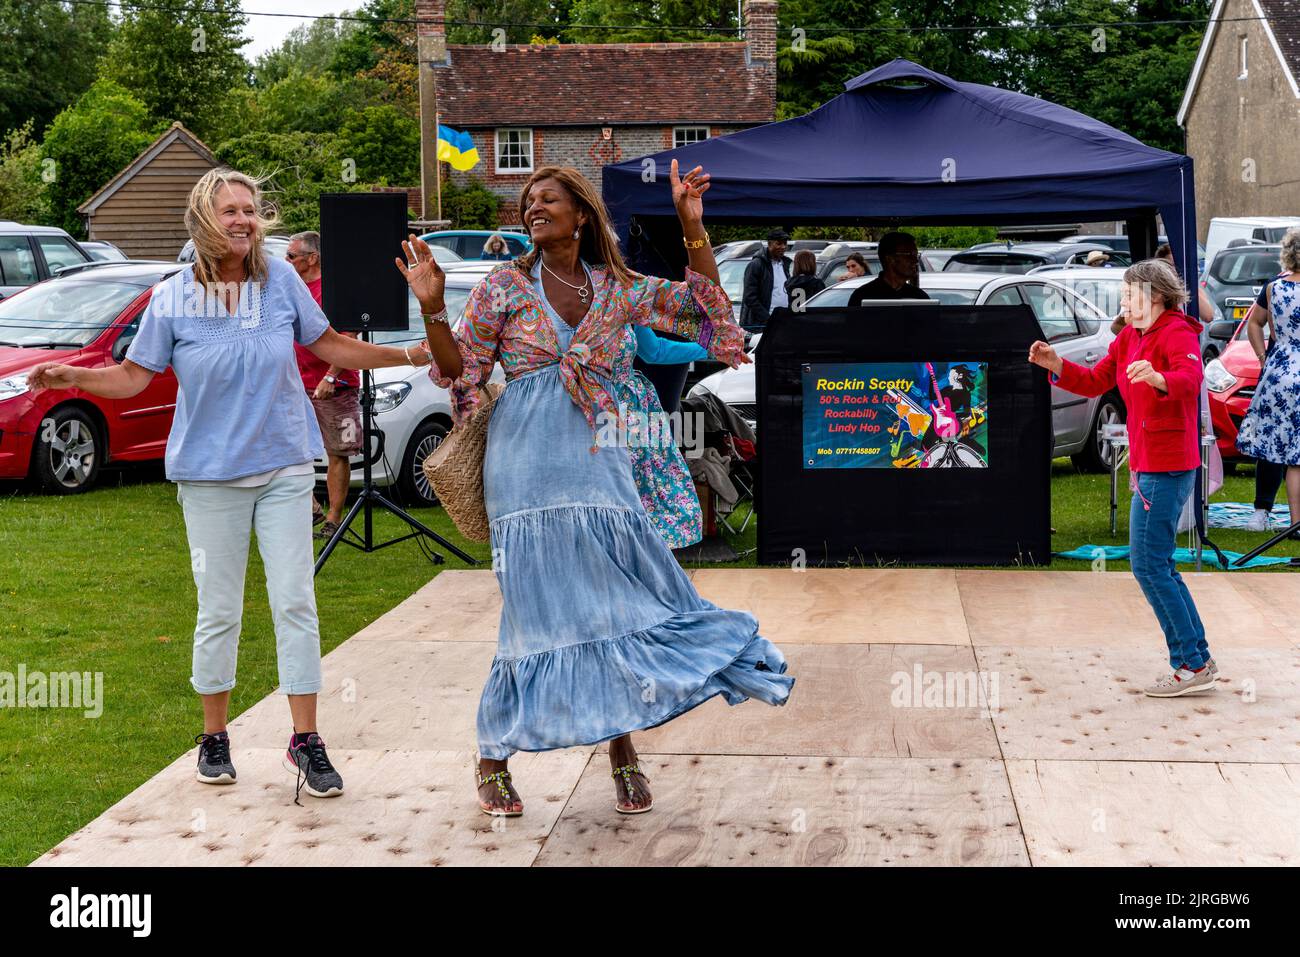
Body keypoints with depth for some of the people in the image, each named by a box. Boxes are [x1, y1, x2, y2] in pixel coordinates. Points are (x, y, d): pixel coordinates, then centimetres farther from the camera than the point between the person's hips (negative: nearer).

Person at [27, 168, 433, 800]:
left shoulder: (281, 280, 0)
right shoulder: (173, 298, -4)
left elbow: (330, 347, 10)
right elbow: (132, 377, -3)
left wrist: (409, 356, 6)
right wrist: (71, 377, -19)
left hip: (284, 467, 1)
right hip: (211, 473, -1)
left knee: (295, 603, -1)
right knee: (219, 611, 6)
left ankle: (305, 740, 6)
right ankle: (214, 737, 22)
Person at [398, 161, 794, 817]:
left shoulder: (617, 290, 10)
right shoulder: (505, 286, 5)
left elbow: (705, 308, 6)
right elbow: (461, 370, 3)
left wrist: (693, 229, -4)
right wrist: (431, 308, -11)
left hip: (598, 462, 3)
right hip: (528, 466, -2)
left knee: (617, 603, -1)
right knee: (541, 607, -4)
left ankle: (621, 744, 14)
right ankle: (492, 758, 9)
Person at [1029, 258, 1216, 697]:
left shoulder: (1176, 332, -13)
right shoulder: (1129, 338, 14)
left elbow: (1191, 377, -32)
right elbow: (1094, 382, 17)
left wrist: (1158, 378, -53)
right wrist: (1056, 365, 0)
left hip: (1165, 466, -10)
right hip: (1148, 464, 10)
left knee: (1148, 563, -10)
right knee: (1157, 565, 14)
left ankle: (1191, 665, -4)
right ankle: (1198, 658, 20)